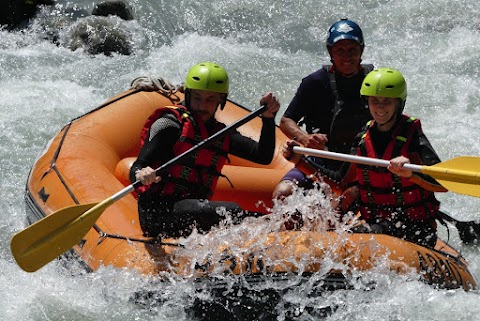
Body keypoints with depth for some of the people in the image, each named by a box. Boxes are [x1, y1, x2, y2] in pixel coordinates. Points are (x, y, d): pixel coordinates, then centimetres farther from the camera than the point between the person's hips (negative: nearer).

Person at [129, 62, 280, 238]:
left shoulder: (222, 135, 17)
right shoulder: (170, 124, -1)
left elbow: (264, 156, 7)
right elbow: (136, 169, -8)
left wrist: (268, 118, -7)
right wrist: (141, 175, -33)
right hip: (159, 211, -7)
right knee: (232, 211, -28)